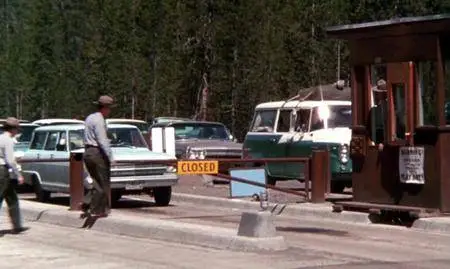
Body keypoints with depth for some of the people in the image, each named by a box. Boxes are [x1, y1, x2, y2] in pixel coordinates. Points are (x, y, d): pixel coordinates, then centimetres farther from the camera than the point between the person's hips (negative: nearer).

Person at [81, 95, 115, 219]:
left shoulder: (89, 118, 15)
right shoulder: (99, 120, -15)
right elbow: (102, 141, -21)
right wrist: (110, 158, -19)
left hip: (87, 152, 9)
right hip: (97, 153, -9)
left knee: (98, 182, 15)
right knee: (103, 183, -1)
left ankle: (86, 204, 5)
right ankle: (97, 210, 1)